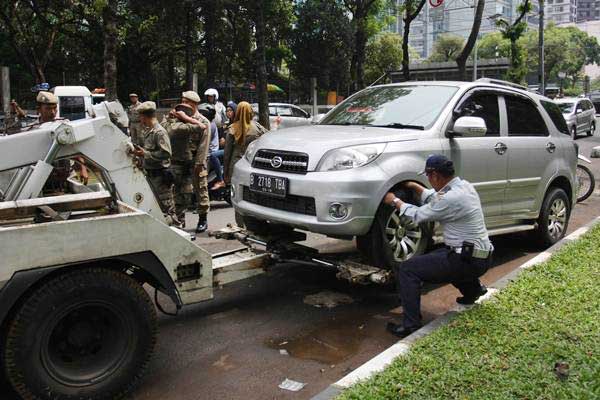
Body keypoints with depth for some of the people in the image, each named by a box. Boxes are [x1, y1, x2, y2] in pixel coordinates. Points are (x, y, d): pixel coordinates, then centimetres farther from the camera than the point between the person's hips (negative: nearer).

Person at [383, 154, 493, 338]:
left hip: (468, 261, -10)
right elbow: (435, 198, 23)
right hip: (481, 256, 10)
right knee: (436, 257, 36)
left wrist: (395, 201, 4)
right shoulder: (463, 185, 5)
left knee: (407, 270, -12)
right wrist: (415, 186, 25)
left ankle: (410, 324, -13)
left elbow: (418, 215, -10)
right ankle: (472, 288, 35)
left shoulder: (451, 198, -23)